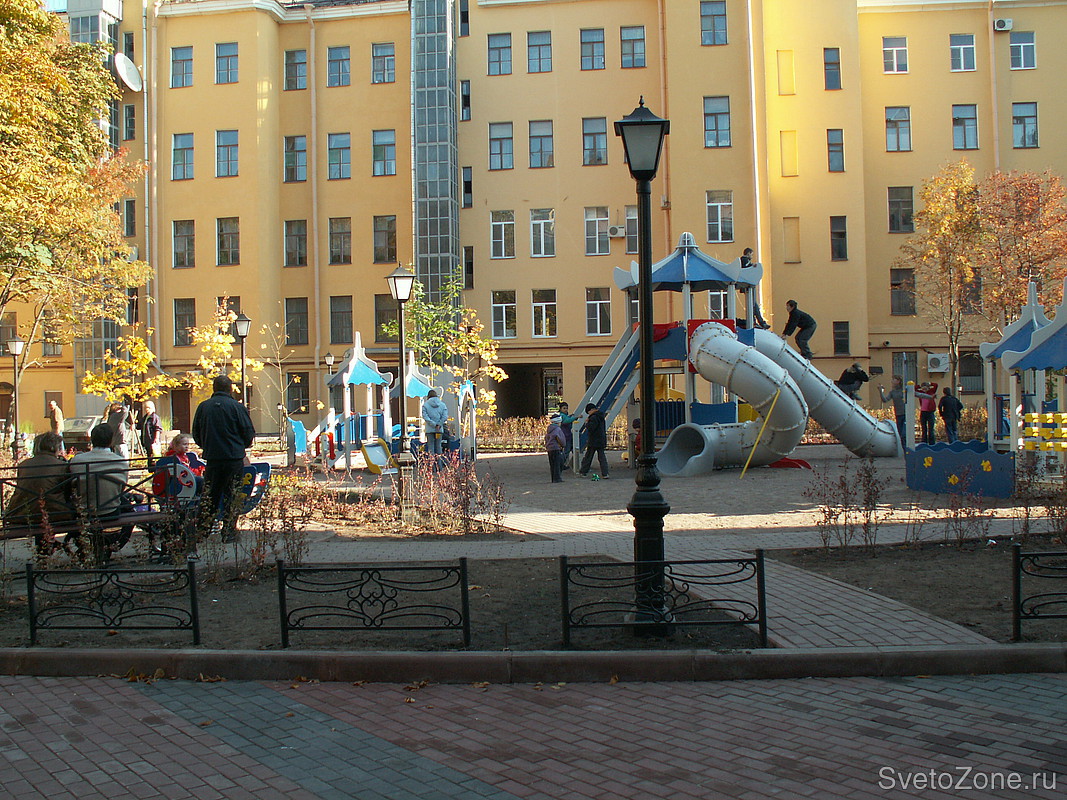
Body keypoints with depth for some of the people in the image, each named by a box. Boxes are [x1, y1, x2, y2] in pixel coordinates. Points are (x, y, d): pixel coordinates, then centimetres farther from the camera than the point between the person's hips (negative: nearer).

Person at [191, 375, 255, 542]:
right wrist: (242, 446, 16)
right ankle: (228, 531, 6)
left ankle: (203, 530, 15)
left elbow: (196, 434, 9)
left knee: (209, 495, 13)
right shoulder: (237, 407, -8)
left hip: (211, 457, 3)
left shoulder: (203, 407, 2)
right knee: (231, 495, 5)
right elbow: (249, 433, -5)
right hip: (234, 458, -3)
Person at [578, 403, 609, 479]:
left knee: (588, 457, 5)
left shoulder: (594, 417, -17)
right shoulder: (601, 417, 13)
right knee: (602, 457, 7)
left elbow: (590, 428, -24)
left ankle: (583, 471, 15)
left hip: (594, 441, -8)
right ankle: (605, 473, 0)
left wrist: (587, 422, -7)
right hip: (601, 441, 8)